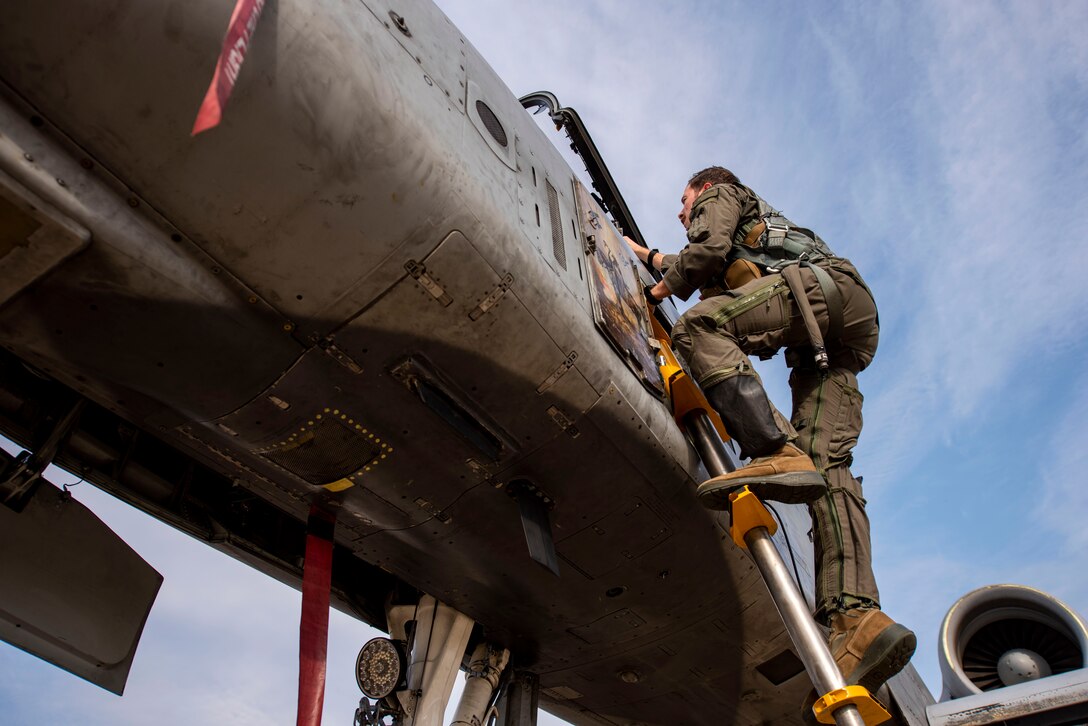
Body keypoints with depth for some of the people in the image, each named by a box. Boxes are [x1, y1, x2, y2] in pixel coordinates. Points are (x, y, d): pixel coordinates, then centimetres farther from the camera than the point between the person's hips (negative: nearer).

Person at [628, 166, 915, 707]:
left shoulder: (721, 195, 22)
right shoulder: (757, 230, 47)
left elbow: (708, 251, 1)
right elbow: (707, 277, 58)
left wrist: (658, 290, 17)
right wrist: (649, 257, 66)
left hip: (822, 285, -7)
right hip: (846, 332, 8)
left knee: (697, 326, -26)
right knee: (825, 463, -13)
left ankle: (777, 452, -46)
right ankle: (857, 617, -31)